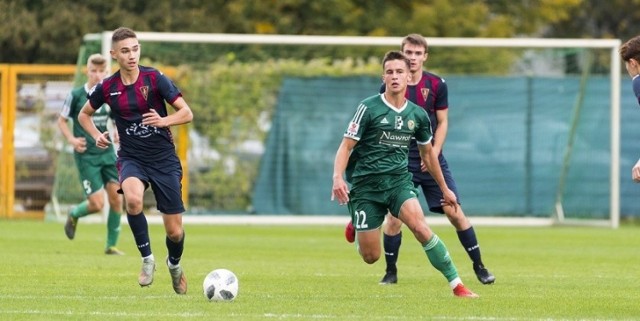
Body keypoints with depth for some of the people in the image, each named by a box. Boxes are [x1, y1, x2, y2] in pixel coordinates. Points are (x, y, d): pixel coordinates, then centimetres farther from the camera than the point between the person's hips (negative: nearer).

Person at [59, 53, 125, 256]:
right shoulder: (76, 95, -6)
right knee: (97, 204, -10)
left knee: (117, 199, -4)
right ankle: (74, 215, 24)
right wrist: (71, 139, -13)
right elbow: (61, 120, 3)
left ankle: (111, 245, 7)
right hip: (86, 156, -4)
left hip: (107, 153, 4)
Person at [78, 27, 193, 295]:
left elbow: (187, 113, -8)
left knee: (174, 231, 1)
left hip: (164, 158, -1)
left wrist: (163, 121, -26)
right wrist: (96, 135, -1)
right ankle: (147, 259, -16)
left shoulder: (154, 79, -8)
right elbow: (84, 114, 17)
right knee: (132, 199, -35)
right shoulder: (108, 87, -1)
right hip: (131, 158, 1)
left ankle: (174, 265, 36)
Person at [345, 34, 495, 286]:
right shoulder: (389, 86, -2)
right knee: (394, 216, -8)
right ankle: (391, 272, 9)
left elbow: (442, 123, 4)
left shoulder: (436, 84, 0)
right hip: (400, 161, -1)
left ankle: (479, 267, 7)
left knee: (455, 212, -4)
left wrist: (433, 154, -8)